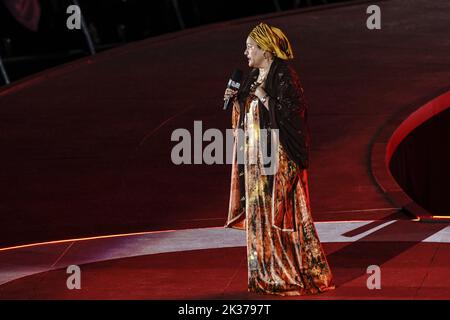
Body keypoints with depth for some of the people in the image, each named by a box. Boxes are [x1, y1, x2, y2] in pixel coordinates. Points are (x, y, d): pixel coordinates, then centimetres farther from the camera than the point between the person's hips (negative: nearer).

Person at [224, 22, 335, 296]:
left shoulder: (284, 77, -12)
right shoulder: (254, 78, 13)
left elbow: (288, 114, -18)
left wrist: (263, 96, -20)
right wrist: (236, 100, 4)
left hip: (279, 157, -9)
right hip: (256, 157, 9)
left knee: (282, 212, -7)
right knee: (261, 214, 8)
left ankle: (301, 275, 0)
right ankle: (268, 275, 14)